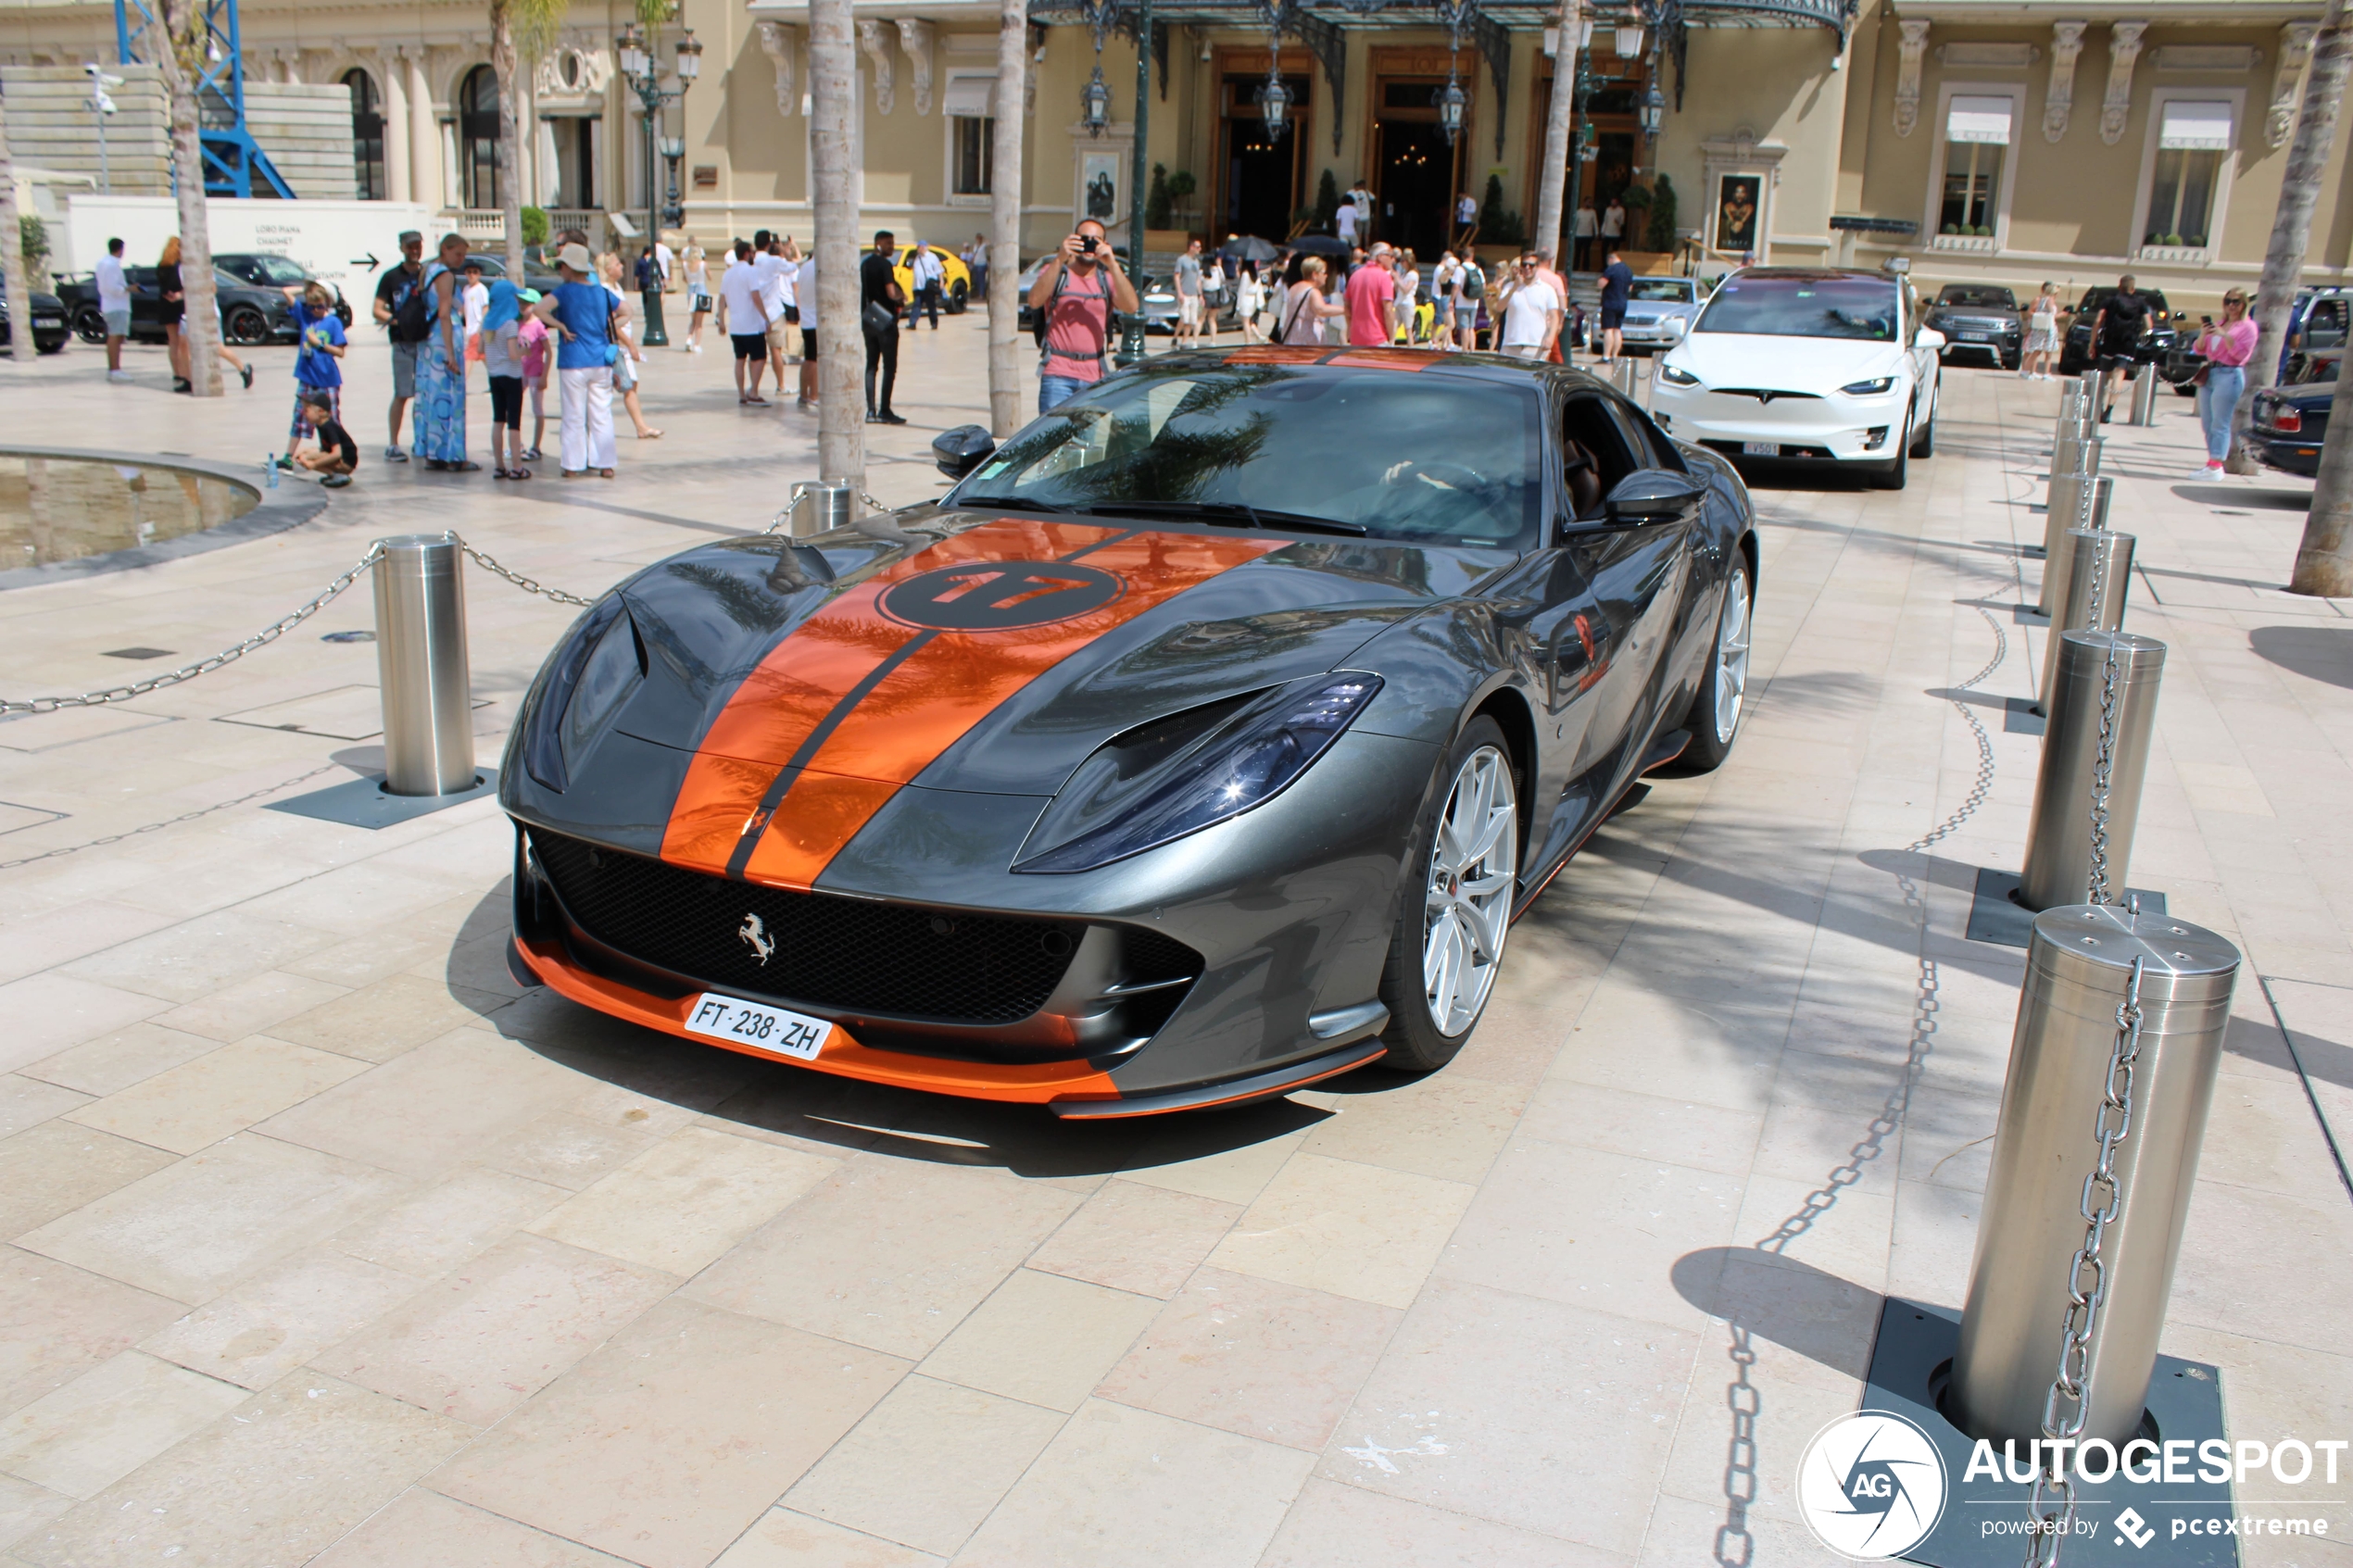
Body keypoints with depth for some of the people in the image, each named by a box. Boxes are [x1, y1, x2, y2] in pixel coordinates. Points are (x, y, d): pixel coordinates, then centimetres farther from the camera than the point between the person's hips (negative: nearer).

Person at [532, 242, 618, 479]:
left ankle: (573, 467, 7)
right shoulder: (601, 291, 8)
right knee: (602, 415, 8)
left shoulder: (565, 291, -8)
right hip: (601, 362, 4)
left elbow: (539, 309, -23)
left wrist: (562, 327, -13)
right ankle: (605, 464, 9)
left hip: (573, 363, -4)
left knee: (574, 417, 3)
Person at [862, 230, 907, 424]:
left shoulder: (864, 264, 11)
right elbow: (891, 293, -22)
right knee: (890, 367, -2)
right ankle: (884, 411, -3)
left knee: (871, 365, 10)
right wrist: (902, 297, -4)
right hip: (885, 321, -8)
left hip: (868, 320, 8)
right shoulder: (885, 265, -14)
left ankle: (871, 410, 7)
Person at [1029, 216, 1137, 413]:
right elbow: (1035, 301, -14)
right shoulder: (1055, 272, 6)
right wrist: (1060, 259, -19)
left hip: (1094, 377, 3)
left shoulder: (1108, 279, 12)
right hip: (1058, 375, -3)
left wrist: (1112, 264, -17)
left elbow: (1131, 306, -8)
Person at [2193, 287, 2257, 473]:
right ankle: (2212, 461, 11)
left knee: (2220, 424, -12)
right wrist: (2203, 334, -3)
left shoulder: (2247, 327, -1)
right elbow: (2200, 350, 17)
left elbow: (2241, 353, -12)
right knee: (2207, 423, 7)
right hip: (2209, 374, 8)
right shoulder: (2219, 325, 20)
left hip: (2229, 376, -8)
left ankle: (2216, 466, -15)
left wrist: (2224, 335, -20)